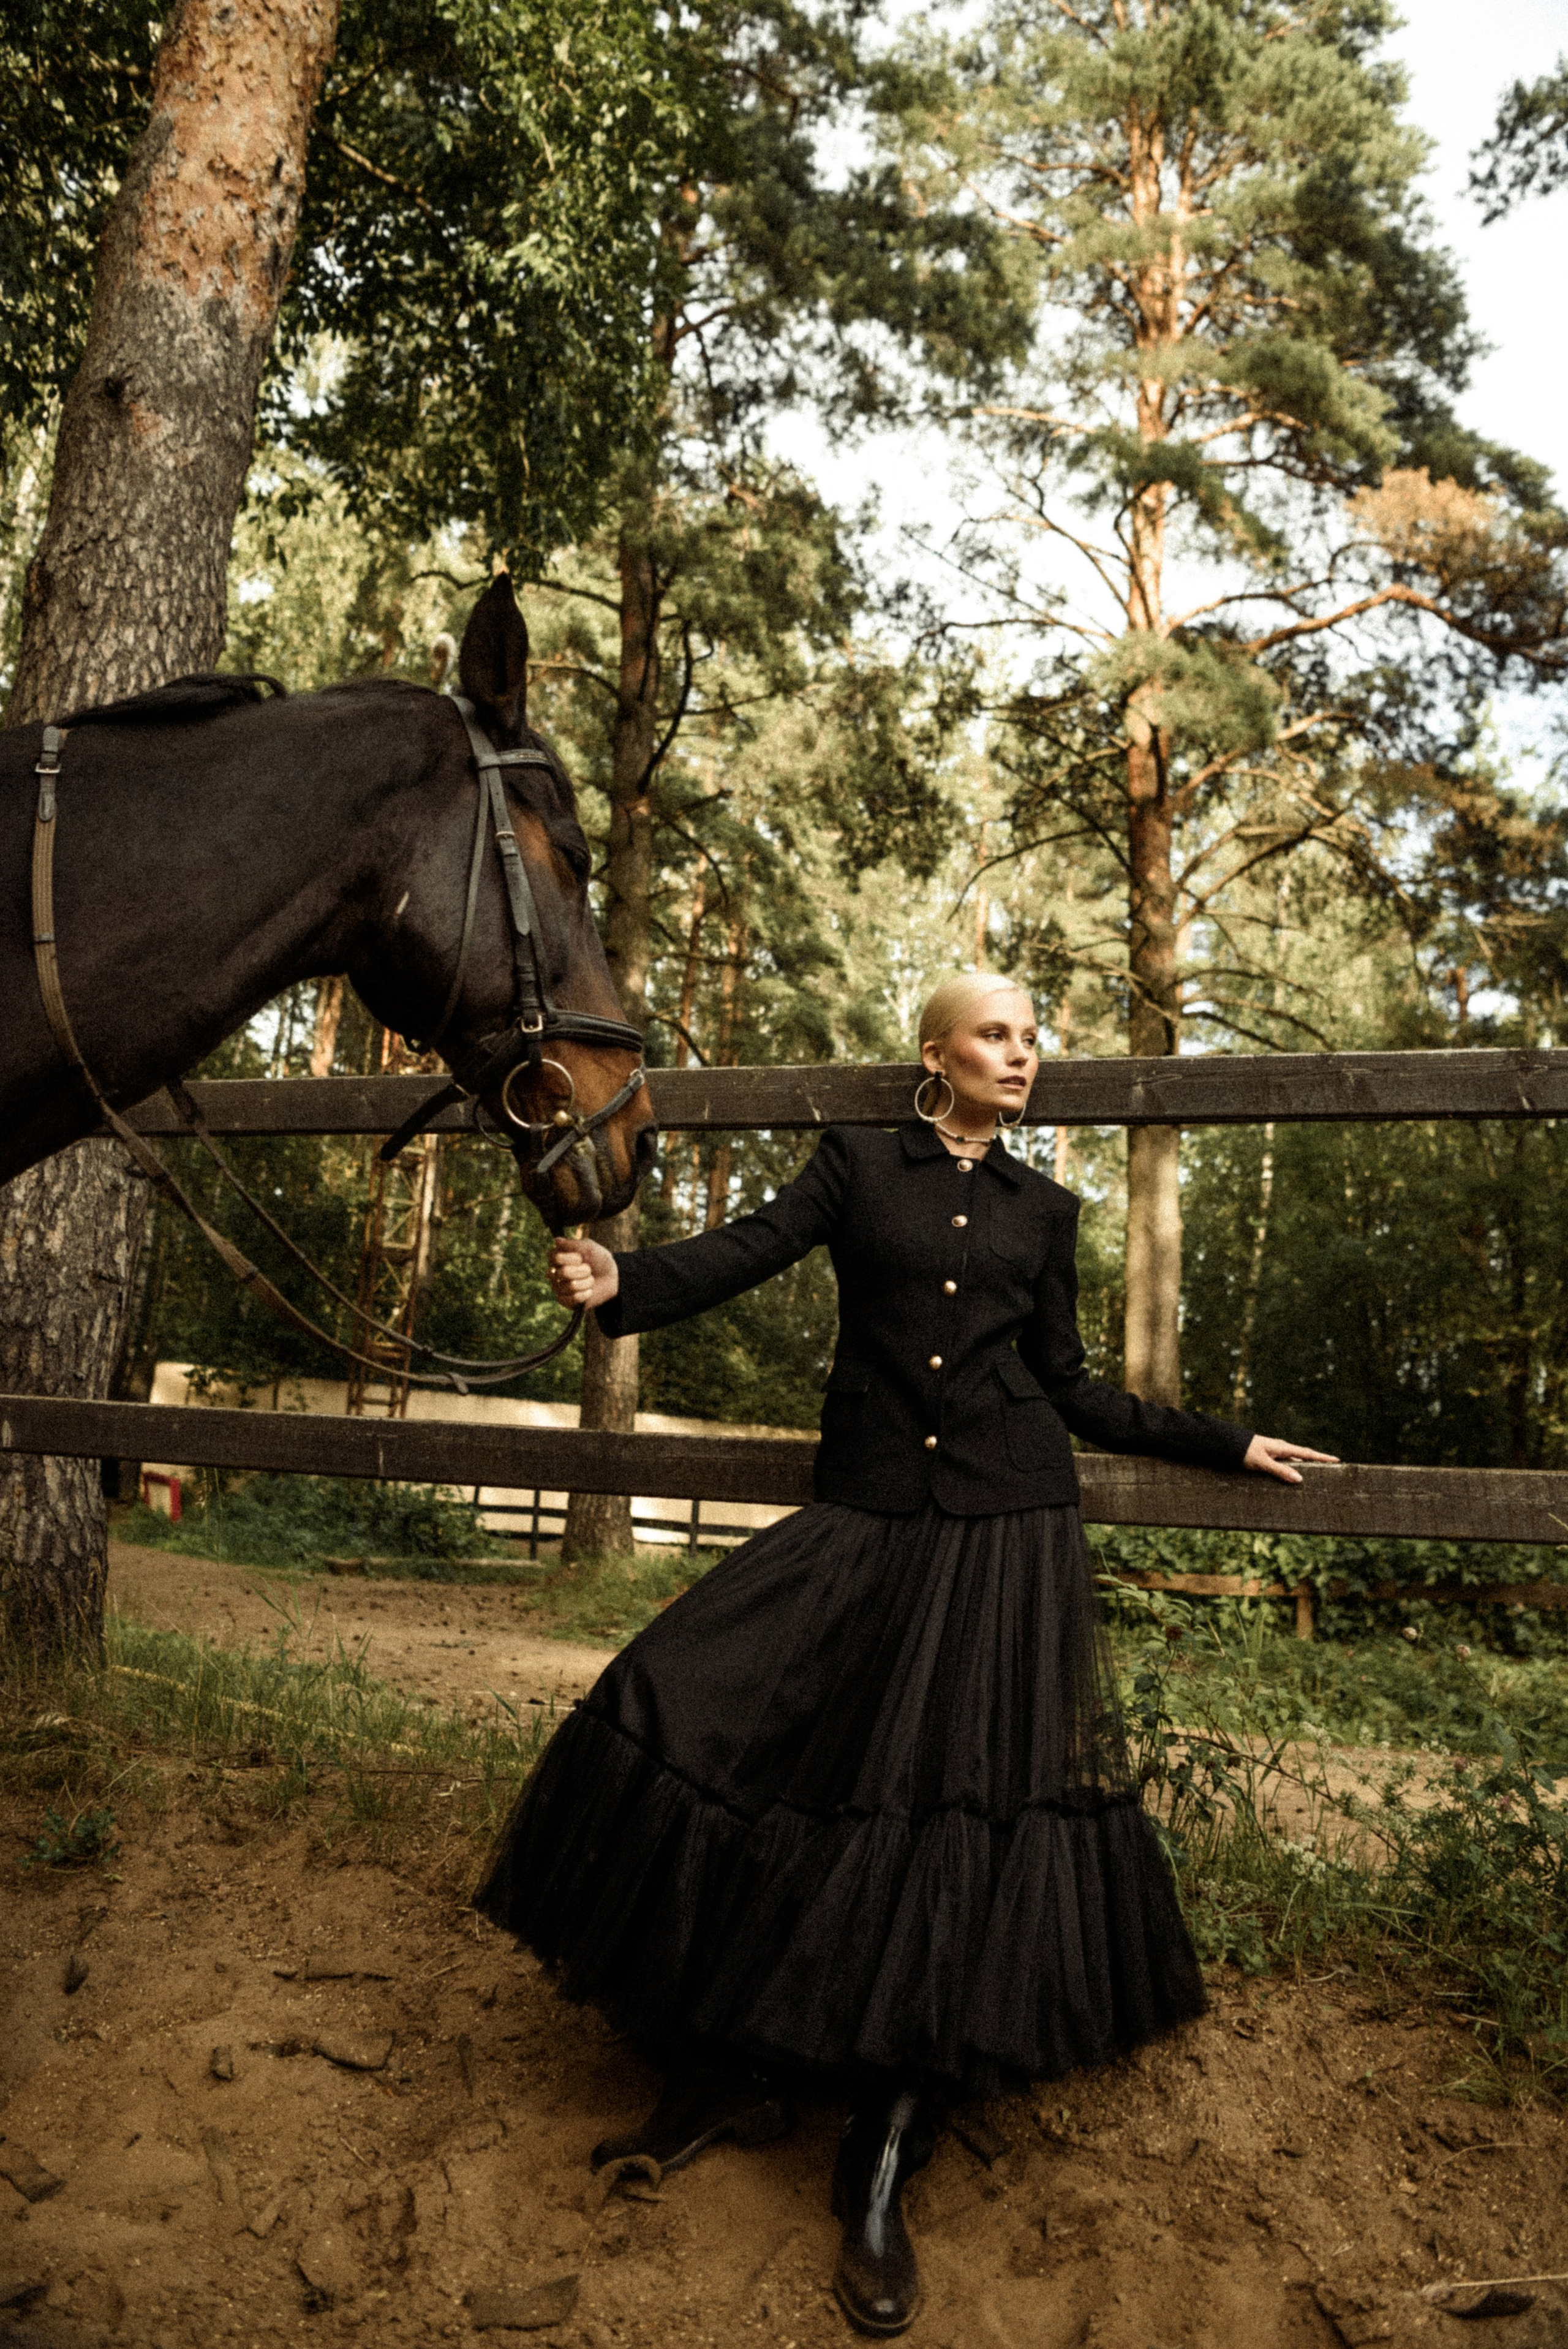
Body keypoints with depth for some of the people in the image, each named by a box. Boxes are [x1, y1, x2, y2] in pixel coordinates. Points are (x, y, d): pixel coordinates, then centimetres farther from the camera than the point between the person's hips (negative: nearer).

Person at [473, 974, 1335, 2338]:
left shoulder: (1043, 1208, 13)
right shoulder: (859, 1165, 8)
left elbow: (1073, 1390, 16)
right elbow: (748, 1253, -8)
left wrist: (1226, 1447, 19)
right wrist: (622, 1284, -28)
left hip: (1008, 1537, 1)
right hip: (866, 1524, 0)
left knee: (959, 1818, -5)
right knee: (692, 1720, -10)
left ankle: (881, 2178, 11)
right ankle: (728, 2081, 12)